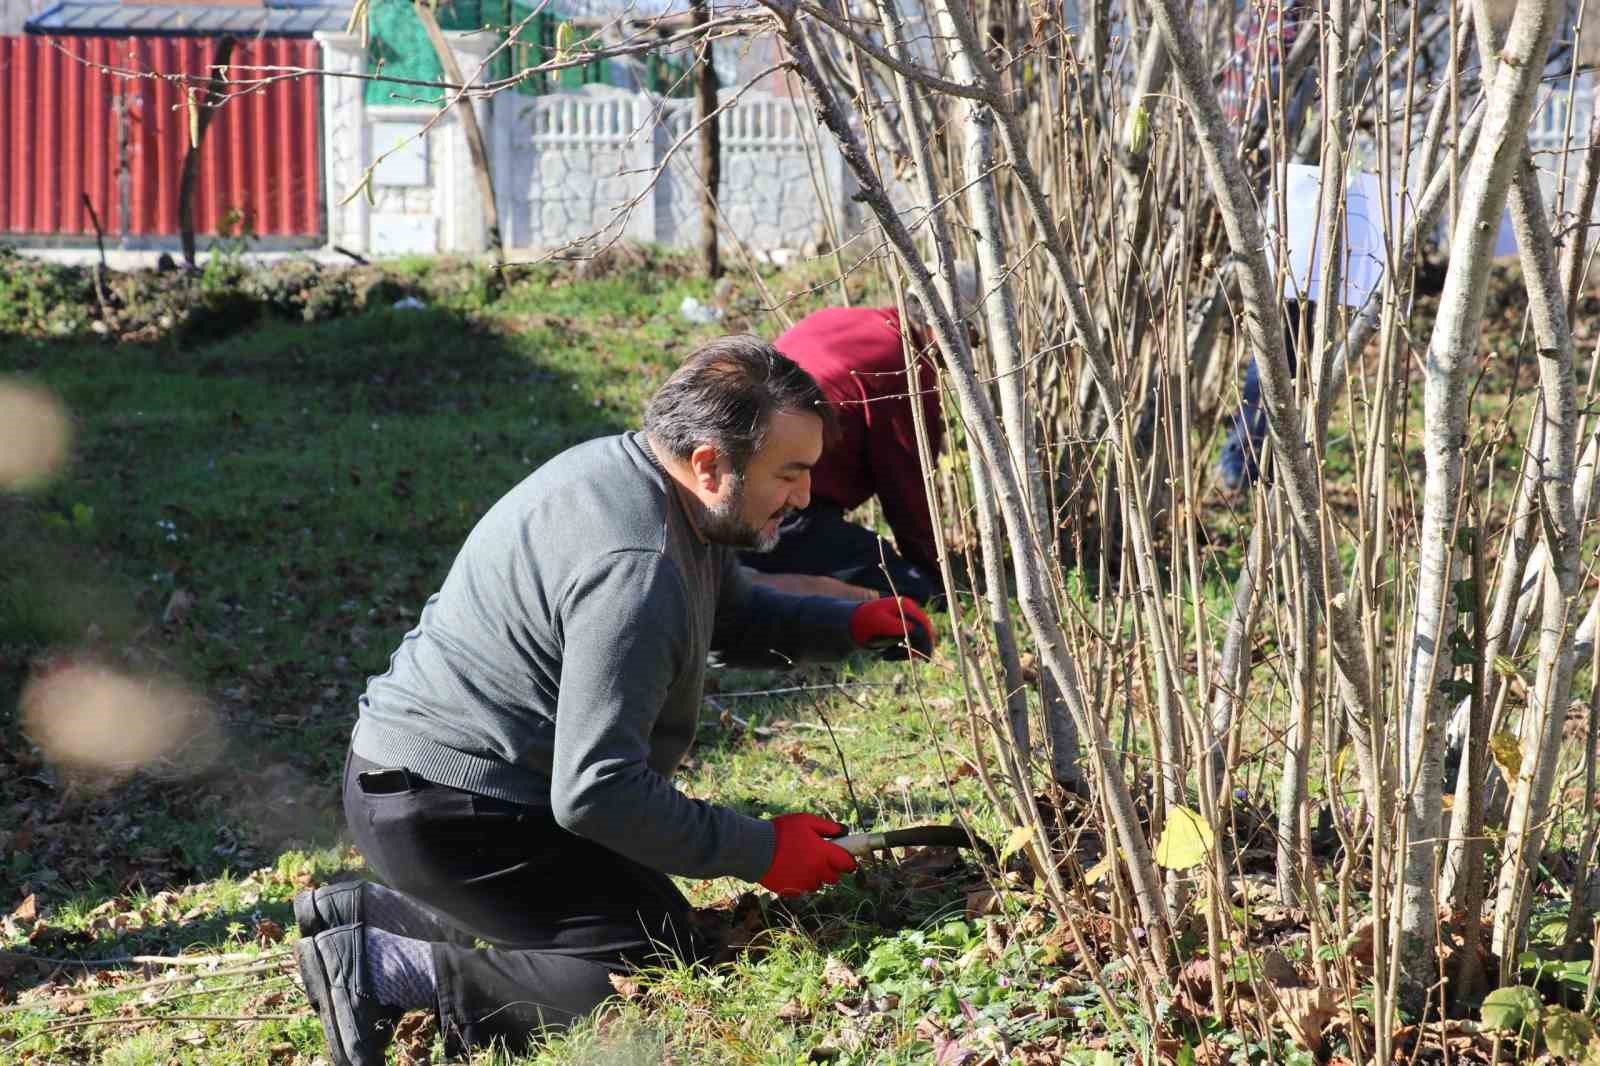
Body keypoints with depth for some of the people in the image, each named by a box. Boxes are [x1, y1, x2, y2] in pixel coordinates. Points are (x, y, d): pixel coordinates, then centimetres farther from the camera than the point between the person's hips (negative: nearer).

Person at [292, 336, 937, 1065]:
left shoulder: (631, 470, 5)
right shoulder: (635, 569, -27)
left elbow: (733, 617, 23)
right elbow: (594, 791, -28)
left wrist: (851, 624, 5)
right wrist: (757, 853, -18)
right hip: (449, 811, -10)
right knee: (665, 968, -14)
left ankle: (361, 915, 18)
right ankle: (384, 971, -13)